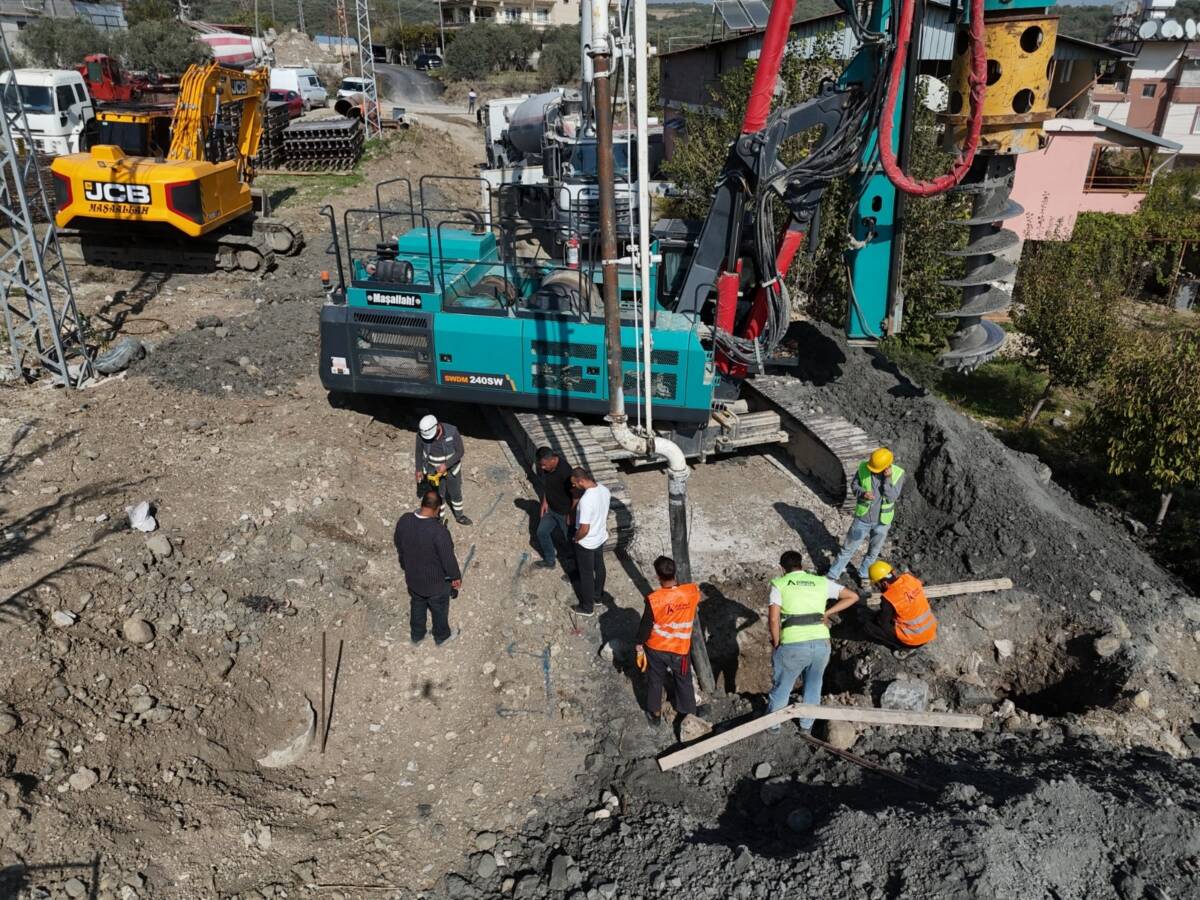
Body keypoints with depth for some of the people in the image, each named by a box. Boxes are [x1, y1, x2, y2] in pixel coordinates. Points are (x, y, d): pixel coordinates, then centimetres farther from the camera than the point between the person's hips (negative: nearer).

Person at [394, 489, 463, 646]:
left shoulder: (404, 520, -18)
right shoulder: (439, 531, -36)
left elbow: (398, 545, 0)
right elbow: (448, 558, -24)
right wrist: (456, 577, -5)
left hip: (412, 578, 5)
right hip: (436, 582, -5)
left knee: (417, 606, 30)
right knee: (439, 609, 24)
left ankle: (416, 635, 51)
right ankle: (442, 636, 48)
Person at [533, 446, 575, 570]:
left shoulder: (565, 471, -33)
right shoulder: (543, 467, -11)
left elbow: (575, 494, -24)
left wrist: (570, 514, -18)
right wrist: (544, 501, 2)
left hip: (565, 512, -8)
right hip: (550, 508, 8)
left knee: (571, 540, 9)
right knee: (542, 532, 20)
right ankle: (549, 561, 41)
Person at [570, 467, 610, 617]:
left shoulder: (586, 500, -36)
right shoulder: (604, 490, -11)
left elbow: (584, 529, -31)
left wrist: (576, 538, -11)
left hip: (586, 543, -8)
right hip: (601, 537, 8)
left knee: (586, 574, 12)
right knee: (599, 567, 27)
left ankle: (587, 607, 30)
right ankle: (597, 595, 49)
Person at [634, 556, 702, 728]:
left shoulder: (654, 599, -29)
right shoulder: (693, 592, -22)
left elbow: (645, 626, -16)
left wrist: (639, 648, 0)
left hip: (656, 648, -1)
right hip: (680, 649, 1)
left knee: (655, 681, 23)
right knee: (683, 682, 24)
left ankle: (655, 715, 41)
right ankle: (689, 714, 42)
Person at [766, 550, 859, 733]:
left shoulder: (779, 584, 2)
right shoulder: (822, 582, 12)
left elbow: (773, 618, -8)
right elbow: (853, 596, 15)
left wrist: (776, 644, 6)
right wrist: (827, 612, 13)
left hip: (792, 646, -3)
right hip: (821, 643, 3)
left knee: (781, 686, 21)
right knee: (813, 685, 28)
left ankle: (772, 724, 38)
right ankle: (807, 723, 44)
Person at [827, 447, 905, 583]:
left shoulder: (898, 474, -18)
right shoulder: (863, 467, -16)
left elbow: (892, 497, -20)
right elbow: (854, 485, -2)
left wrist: (888, 479, -31)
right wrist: (863, 493, -23)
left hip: (882, 521, 0)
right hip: (862, 518, 0)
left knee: (873, 551, 19)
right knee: (848, 548, 11)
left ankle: (863, 575, 41)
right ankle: (832, 575, 24)